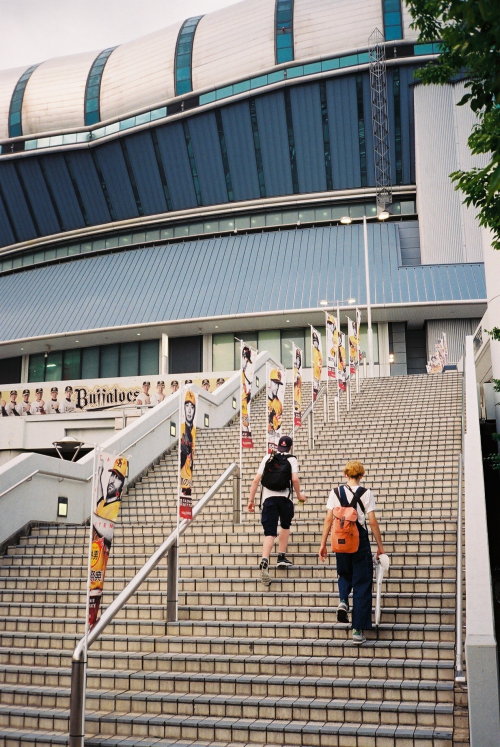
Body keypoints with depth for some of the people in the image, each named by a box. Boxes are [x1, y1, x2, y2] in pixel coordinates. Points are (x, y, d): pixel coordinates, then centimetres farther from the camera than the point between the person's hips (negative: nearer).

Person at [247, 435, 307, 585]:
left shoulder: (267, 457, 14)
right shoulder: (291, 459, 7)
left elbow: (256, 479, 7)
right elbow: (295, 479, -8)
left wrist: (251, 500, 10)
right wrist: (299, 495, 8)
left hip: (268, 498, 1)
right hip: (285, 497, -1)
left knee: (270, 532, -4)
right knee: (285, 526, 24)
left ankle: (265, 560, -25)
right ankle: (281, 558, 22)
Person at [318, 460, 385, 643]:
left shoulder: (335, 493, 2)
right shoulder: (366, 493, -3)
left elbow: (328, 519, -1)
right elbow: (372, 521, -5)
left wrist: (323, 544, 5)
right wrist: (380, 545, 4)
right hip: (360, 539, -2)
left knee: (345, 573, 28)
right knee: (362, 582, 7)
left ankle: (343, 600, -1)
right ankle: (358, 629, 7)